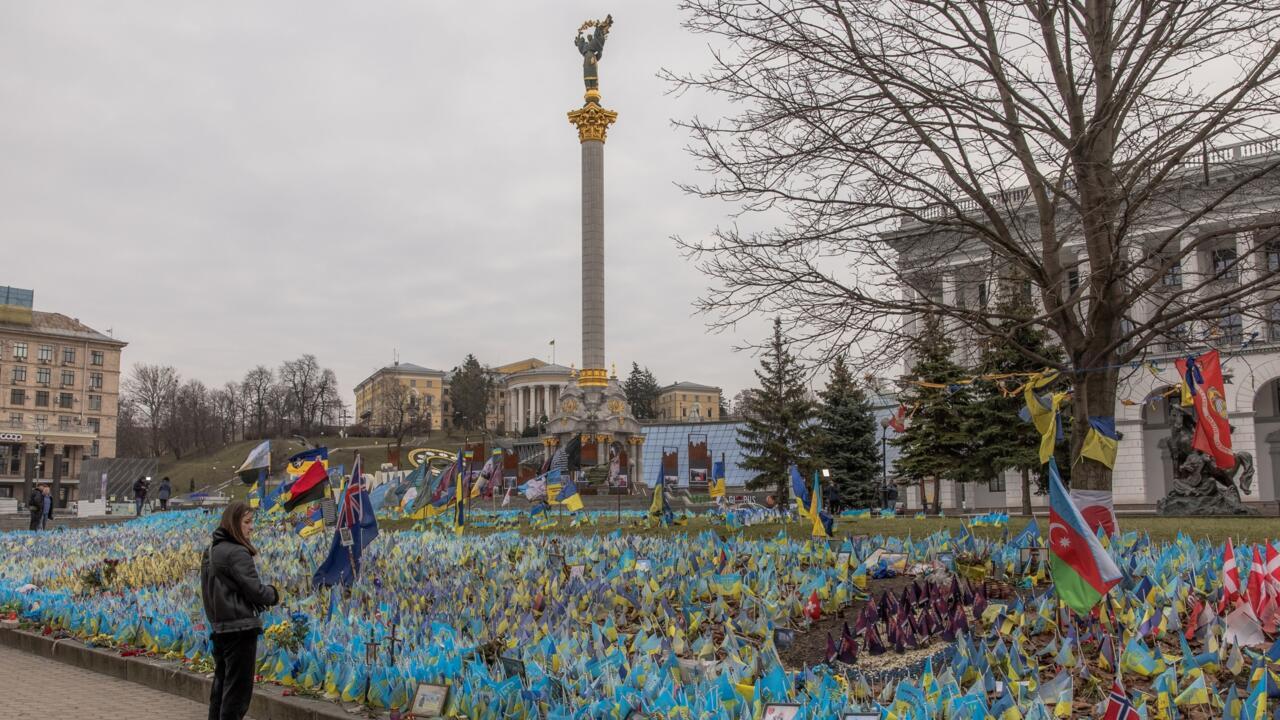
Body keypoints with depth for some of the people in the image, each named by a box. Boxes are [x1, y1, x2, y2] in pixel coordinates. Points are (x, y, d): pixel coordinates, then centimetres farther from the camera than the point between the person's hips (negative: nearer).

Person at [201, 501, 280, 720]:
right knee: (238, 690, -4)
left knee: (221, 686, 16)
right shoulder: (237, 553, -15)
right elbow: (255, 590, -17)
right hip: (240, 628, -9)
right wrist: (273, 594, 2)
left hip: (219, 627, 9)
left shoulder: (211, 551, 14)